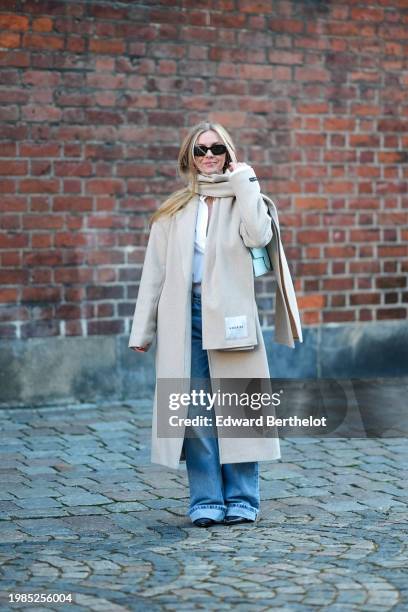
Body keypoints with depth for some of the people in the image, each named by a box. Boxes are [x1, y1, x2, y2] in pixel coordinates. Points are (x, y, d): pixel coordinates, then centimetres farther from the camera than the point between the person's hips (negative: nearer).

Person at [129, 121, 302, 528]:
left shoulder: (241, 199, 7)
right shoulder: (173, 211, 12)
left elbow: (258, 235, -15)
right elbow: (154, 271, 10)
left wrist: (244, 181, -6)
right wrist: (142, 330, 6)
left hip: (230, 313, -2)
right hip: (185, 315, 2)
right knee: (195, 411, 1)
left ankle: (241, 499, 9)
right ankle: (206, 501, 7)